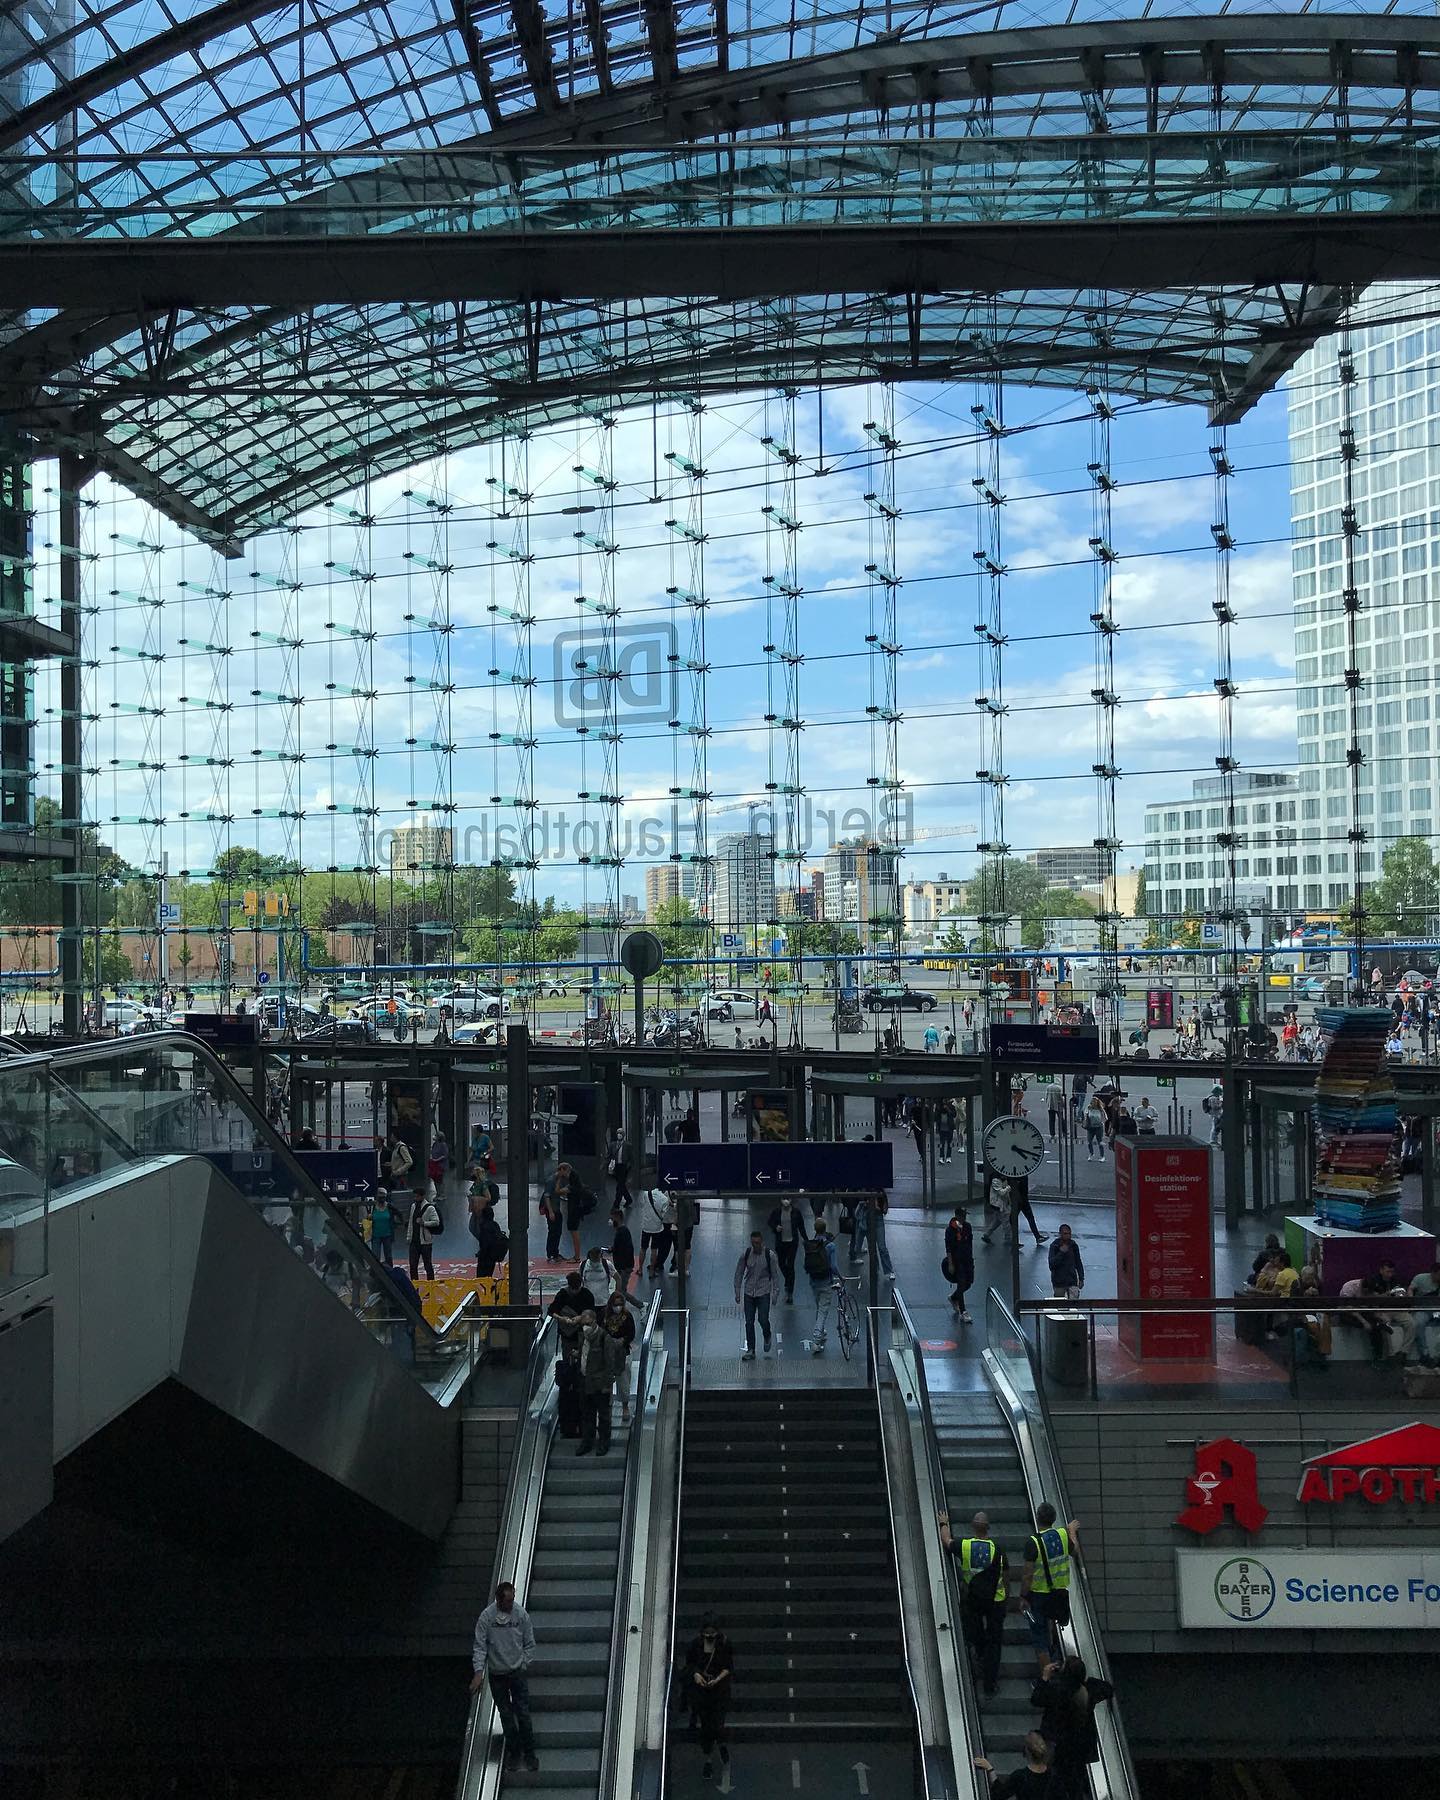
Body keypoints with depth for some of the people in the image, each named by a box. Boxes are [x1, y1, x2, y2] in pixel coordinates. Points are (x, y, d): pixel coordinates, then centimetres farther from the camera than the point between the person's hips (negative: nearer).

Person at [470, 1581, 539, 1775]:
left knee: (523, 1713, -1)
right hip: (496, 1675, 0)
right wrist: (479, 1672, -18)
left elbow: (529, 1644, 1)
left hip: (518, 1672, 0)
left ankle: (529, 1754, 12)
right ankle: (514, 1752, 26)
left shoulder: (521, 1614, -10)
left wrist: (524, 1665, -2)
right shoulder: (486, 1617, -13)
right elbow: (479, 1646, -10)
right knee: (506, 1715, 10)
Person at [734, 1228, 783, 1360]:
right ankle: (750, 1351, 13)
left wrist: (775, 1294, -4)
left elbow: (775, 1275, -2)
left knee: (763, 1319, -9)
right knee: (749, 1322, 2)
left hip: (764, 1292, -2)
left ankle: (767, 1337, 24)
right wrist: (737, 1293, 4)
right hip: (749, 1292, 2)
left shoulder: (770, 1255, -10)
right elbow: (739, 1274, 4)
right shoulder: (745, 1254, -5)